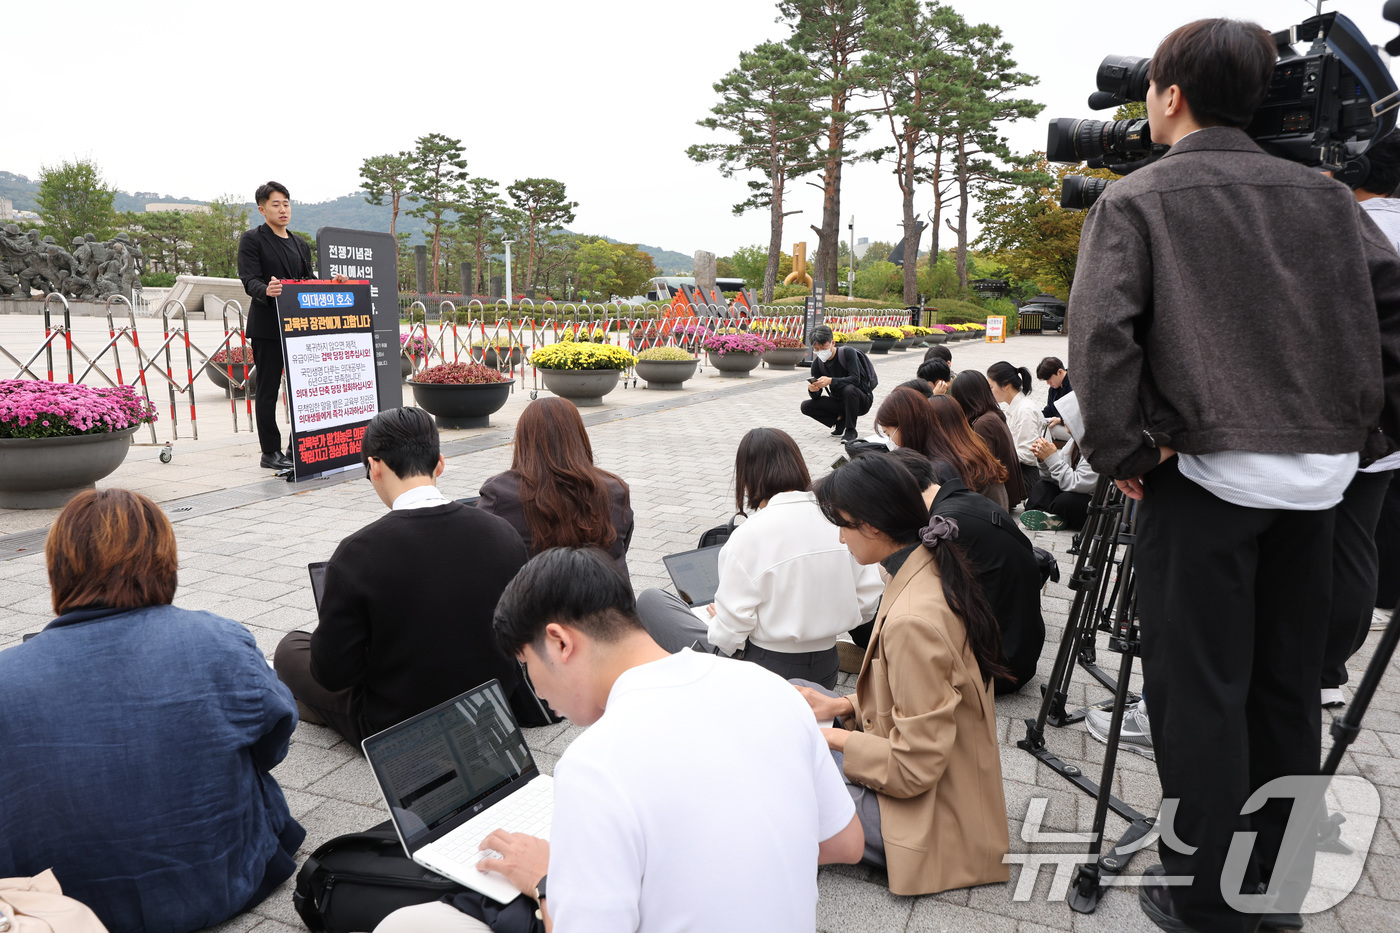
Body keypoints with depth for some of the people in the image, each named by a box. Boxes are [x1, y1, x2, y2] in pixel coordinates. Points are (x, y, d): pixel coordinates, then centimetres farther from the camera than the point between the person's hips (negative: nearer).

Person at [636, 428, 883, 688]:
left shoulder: (750, 535, -19)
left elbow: (730, 631, -19)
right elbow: (868, 601, 2)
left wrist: (716, 621, 4)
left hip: (763, 674, -7)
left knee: (650, 600, 7)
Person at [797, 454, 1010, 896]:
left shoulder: (913, 620, -32)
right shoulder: (932, 570, -2)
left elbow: (914, 768, -26)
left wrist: (829, 737, -14)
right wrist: (842, 705, 4)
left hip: (931, 815, -9)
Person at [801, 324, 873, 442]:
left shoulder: (848, 352, -17)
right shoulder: (817, 364, -4)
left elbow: (855, 379, -31)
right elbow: (816, 397, -6)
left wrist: (831, 381, -43)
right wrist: (813, 390, -31)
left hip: (861, 400, -5)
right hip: (839, 402, 5)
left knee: (849, 389, -38)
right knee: (806, 406, -12)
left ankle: (851, 431, -21)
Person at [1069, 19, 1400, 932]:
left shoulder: (1136, 199, -2)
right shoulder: (1323, 193, 12)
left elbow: (1101, 332, -16)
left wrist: (1124, 449, -8)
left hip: (1207, 470, -5)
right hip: (1320, 471, 5)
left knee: (1200, 691, 3)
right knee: (1288, 684, 15)